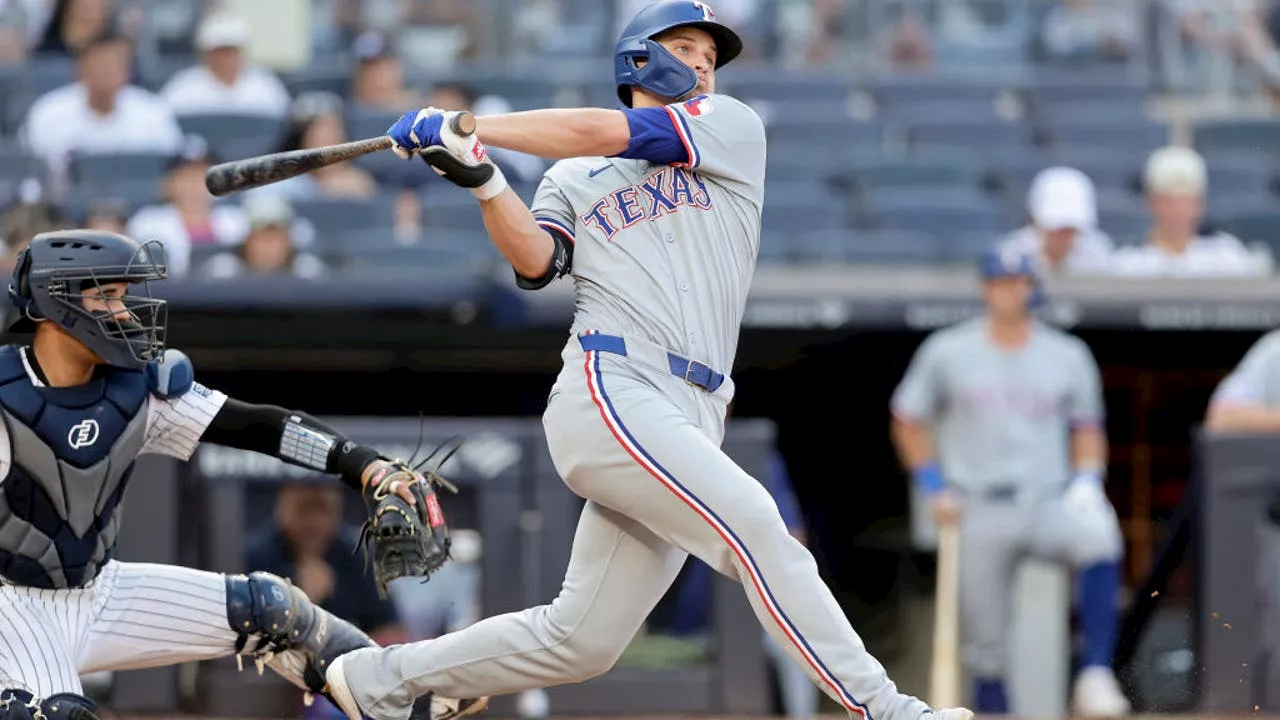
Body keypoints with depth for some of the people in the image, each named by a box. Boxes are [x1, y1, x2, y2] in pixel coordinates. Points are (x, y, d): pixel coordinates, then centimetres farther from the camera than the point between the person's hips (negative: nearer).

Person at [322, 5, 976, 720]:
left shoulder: (733, 127, 18)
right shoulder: (573, 178, 18)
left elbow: (607, 133, 5)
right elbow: (536, 261, 0)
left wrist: (462, 127, 5)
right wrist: (483, 179, -14)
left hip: (690, 421, 4)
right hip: (610, 393, -4)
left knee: (581, 642, 5)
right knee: (754, 524, -24)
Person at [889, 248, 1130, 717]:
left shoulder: (1068, 356, 10)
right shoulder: (947, 353, 7)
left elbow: (1088, 429, 17)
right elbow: (908, 422, 14)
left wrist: (1086, 480, -3)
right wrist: (935, 487, 2)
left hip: (1048, 502, 0)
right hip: (980, 513, 0)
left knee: (1098, 535, -33)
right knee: (986, 648, -4)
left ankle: (1095, 677, -35)